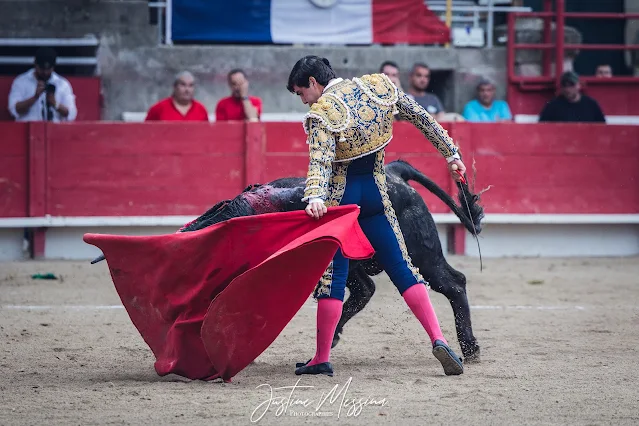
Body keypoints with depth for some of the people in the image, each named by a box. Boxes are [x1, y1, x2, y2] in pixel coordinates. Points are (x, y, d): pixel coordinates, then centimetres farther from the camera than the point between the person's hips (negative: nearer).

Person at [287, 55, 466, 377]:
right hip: (375, 193, 5)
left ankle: (321, 359, 2)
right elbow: (423, 118, 8)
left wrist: (314, 198, -44)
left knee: (332, 274, -1)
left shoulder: (323, 114, -15)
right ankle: (438, 339, -3)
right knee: (401, 268, 8)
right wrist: (451, 154, 15)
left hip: (340, 195, -5)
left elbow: (320, 161, -31)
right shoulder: (378, 86, 2)